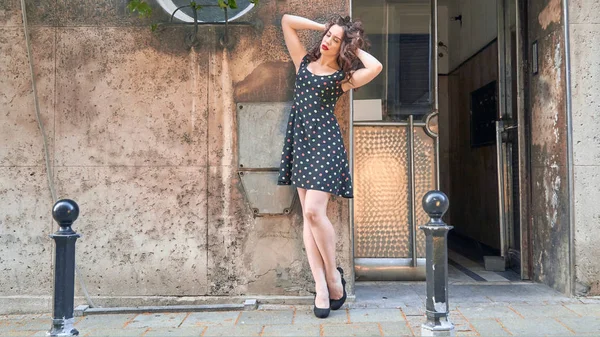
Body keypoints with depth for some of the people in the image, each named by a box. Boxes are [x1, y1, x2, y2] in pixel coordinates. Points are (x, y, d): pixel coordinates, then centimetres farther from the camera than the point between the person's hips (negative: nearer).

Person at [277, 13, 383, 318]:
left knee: (314, 211, -16)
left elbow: (376, 67, -17)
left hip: (325, 143, -5)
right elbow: (287, 21, 17)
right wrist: (324, 26, 14)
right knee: (308, 216, -1)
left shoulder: (343, 77, 2)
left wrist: (355, 47, 0)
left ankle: (333, 274, 5)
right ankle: (321, 285, 2)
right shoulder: (304, 62, 15)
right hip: (301, 141, 5)